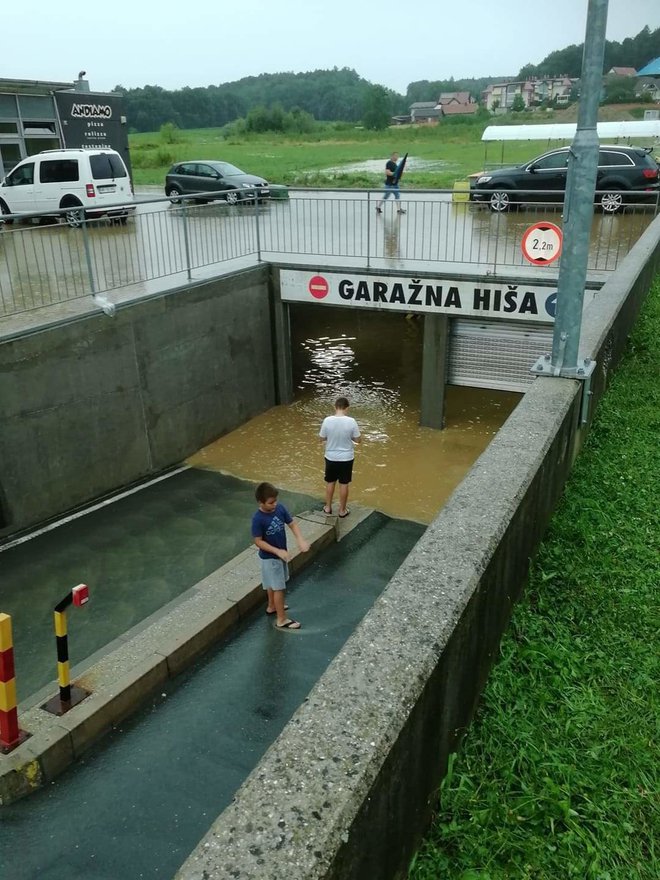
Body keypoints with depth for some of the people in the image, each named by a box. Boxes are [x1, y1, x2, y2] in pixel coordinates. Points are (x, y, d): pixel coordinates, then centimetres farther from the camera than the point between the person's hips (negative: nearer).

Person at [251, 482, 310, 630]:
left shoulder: (280, 508, -11)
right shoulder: (258, 519, -27)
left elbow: (292, 524, -4)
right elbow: (258, 541, -21)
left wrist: (301, 540, -20)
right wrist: (278, 551, -26)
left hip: (281, 553, 6)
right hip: (270, 557, -6)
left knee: (273, 584, 26)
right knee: (279, 588, 3)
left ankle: (272, 607, 47)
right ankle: (281, 619, 16)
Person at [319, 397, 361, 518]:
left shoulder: (327, 420, -15)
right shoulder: (351, 421, -18)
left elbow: (322, 439, -4)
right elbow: (358, 439, -7)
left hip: (331, 457, 1)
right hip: (346, 458, -1)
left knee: (330, 482, 19)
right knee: (344, 484, 12)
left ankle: (328, 507, 31)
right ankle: (342, 511, 23)